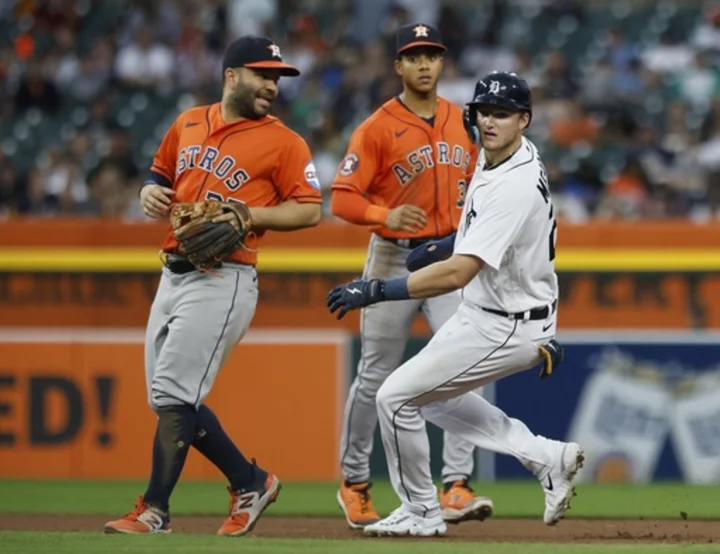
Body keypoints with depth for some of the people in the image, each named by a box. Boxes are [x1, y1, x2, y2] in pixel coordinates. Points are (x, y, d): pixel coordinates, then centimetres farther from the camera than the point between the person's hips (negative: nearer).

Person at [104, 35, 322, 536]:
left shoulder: (283, 142, -3)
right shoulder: (188, 124, 13)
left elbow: (309, 209, -6)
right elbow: (159, 173, 27)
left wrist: (248, 216, -19)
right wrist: (151, 193, 4)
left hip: (222, 282, -7)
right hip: (173, 275, 7)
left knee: (174, 394, -12)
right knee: (170, 399, 9)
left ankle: (155, 510, -6)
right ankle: (250, 483, 21)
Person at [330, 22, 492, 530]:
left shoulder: (462, 122, 7)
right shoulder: (377, 128, -8)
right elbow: (343, 199, -13)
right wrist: (386, 214, -31)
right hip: (394, 259, -3)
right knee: (376, 376, 6)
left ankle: (457, 487, -16)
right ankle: (355, 484, 23)